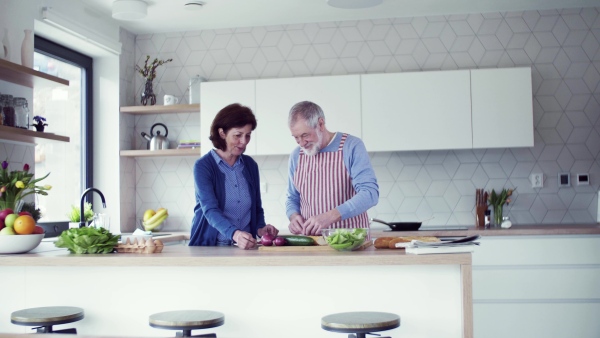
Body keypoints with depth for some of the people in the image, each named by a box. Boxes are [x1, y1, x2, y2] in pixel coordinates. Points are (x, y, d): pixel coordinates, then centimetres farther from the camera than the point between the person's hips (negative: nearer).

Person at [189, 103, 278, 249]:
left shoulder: (250, 165, 12)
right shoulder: (203, 166, -3)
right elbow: (210, 209, -15)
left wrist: (260, 228, 0)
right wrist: (234, 234, -31)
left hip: (245, 247, 4)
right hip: (209, 247, -4)